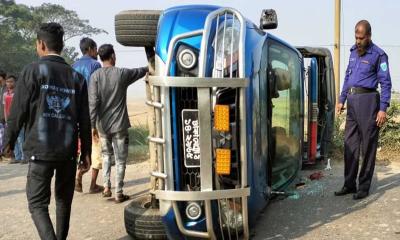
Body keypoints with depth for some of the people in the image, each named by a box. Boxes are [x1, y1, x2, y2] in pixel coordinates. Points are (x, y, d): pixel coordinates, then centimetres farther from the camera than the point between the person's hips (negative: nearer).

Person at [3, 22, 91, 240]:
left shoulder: (33, 70, -4)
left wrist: (8, 142, 6)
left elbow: (18, 111, -6)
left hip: (40, 150, -4)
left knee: (38, 204, 3)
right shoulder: (76, 76, 7)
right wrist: (86, 152, 11)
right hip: (68, 150, 4)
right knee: (64, 200, 19)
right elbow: (84, 120, 5)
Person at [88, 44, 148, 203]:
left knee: (106, 155, 21)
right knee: (120, 158, 6)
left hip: (102, 125, 2)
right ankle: (119, 193, 8)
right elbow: (140, 71, 16)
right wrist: (149, 67, 38)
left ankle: (106, 187, 16)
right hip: (119, 124, -2)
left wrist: (93, 125, -2)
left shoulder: (95, 76, -3)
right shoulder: (122, 73, -4)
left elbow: (93, 102, -8)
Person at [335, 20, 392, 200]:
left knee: (367, 146, 0)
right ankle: (349, 184, 17)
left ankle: (364, 187, 9)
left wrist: (383, 109, -14)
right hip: (352, 101, 7)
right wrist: (341, 100, 18)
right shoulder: (353, 51, 15)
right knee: (350, 144, 8)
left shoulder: (378, 55, -5)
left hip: (367, 100, -7)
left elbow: (385, 83, -7)